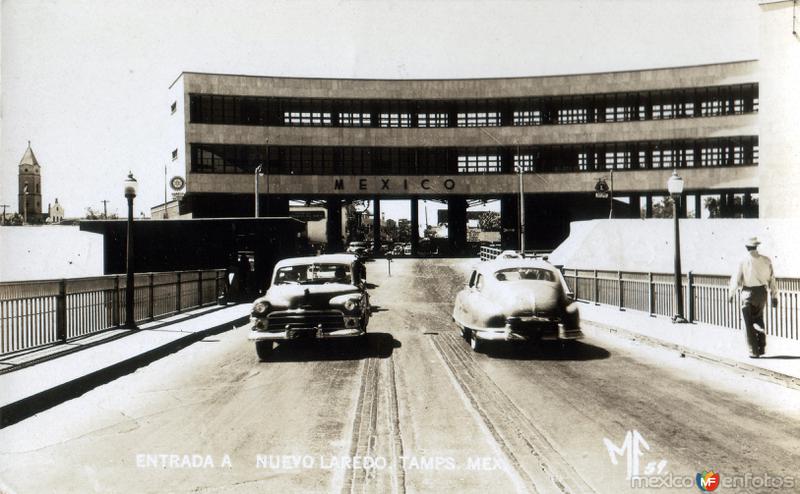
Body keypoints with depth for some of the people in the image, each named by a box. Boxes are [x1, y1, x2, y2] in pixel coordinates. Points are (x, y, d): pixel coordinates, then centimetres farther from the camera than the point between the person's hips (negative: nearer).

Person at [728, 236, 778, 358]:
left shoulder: (743, 261, -11)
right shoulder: (766, 260, -2)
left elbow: (736, 280, -6)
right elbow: (772, 279, 1)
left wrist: (731, 294, 8)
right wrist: (774, 296, 8)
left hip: (748, 293, -4)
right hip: (762, 292, 4)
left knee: (749, 323, 6)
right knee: (759, 319, 23)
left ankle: (754, 351, 5)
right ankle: (762, 346, 15)